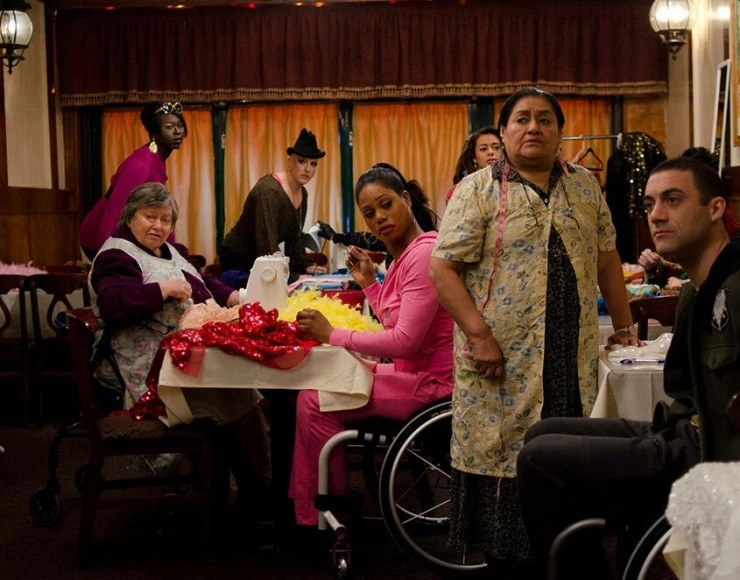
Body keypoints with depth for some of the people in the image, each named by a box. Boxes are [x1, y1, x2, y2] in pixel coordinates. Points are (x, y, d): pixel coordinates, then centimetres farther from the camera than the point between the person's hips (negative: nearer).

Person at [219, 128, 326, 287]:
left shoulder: (302, 194, 3)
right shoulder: (269, 191, -25)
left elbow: (295, 238, 11)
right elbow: (267, 245, -33)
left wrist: (305, 266, -5)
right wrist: (293, 278, -37)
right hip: (238, 260, -8)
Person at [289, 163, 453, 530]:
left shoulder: (424, 252, -20)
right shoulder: (404, 253, 12)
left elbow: (405, 341, -26)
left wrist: (332, 335, -18)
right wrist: (369, 282, 6)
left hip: (431, 382, -11)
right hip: (413, 373, 11)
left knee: (314, 402, -11)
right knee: (314, 386, 12)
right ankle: (306, 508, 18)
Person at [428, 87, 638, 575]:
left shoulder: (585, 187, 11)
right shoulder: (477, 191, -3)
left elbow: (607, 261, 16)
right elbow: (443, 267, -9)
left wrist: (625, 328, 13)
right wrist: (479, 334, -17)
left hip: (575, 358, 4)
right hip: (504, 361, -4)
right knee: (506, 461, 1)